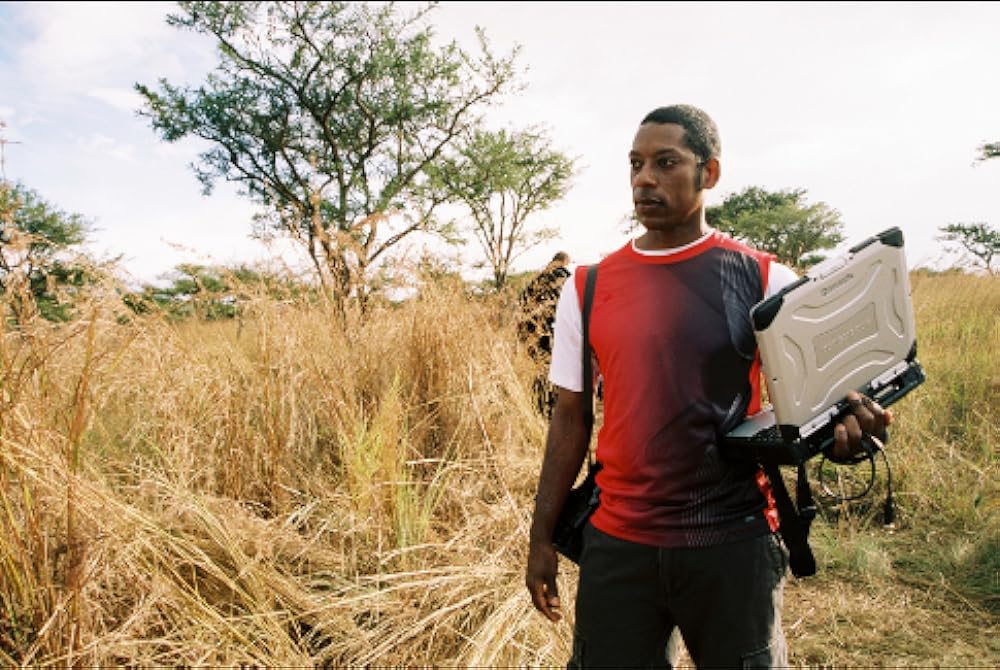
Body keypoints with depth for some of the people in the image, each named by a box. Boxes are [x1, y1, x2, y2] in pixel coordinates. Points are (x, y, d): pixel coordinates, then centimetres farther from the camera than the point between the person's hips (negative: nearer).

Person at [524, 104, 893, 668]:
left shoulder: (764, 280, -4)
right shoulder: (587, 288, 1)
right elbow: (572, 416, 5)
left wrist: (843, 427, -24)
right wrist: (543, 537, 6)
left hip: (734, 541, -1)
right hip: (616, 544, 2)